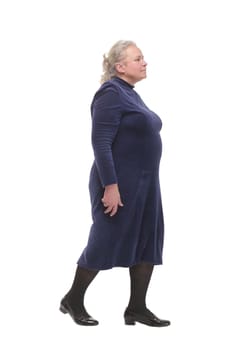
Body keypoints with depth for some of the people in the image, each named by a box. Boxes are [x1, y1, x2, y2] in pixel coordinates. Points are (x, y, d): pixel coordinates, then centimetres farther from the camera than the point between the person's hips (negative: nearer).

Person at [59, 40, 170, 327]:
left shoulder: (130, 94, 15)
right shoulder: (111, 93, -14)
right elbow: (101, 143, -20)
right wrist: (110, 186, -25)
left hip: (143, 183, 9)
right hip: (119, 183, -9)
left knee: (148, 243, 6)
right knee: (105, 242, -1)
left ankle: (137, 308, 13)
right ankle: (73, 301, 15)